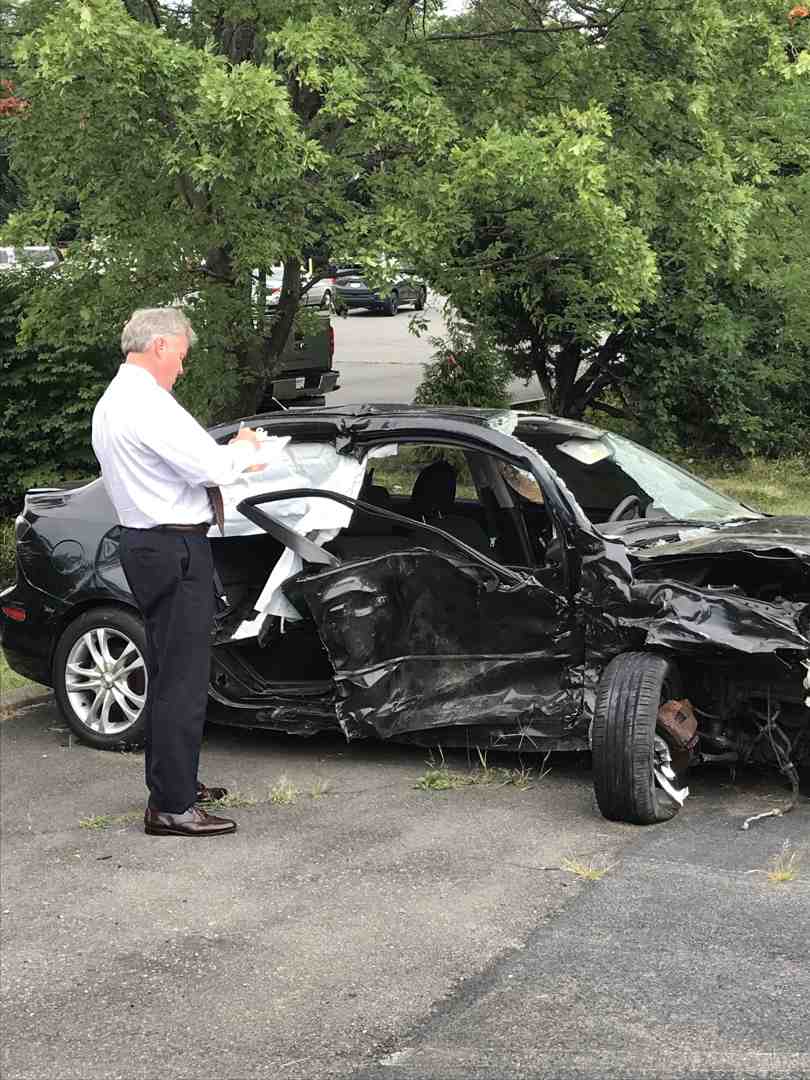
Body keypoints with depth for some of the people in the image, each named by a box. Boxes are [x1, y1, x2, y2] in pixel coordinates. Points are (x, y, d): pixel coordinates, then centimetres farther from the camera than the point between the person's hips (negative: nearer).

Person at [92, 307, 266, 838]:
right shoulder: (147, 403, -18)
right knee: (183, 680, -7)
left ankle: (174, 783, 29)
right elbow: (210, 466, -21)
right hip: (175, 549, -11)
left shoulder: (112, 402, 15)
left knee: (168, 674, 19)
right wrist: (244, 448, -1)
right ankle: (171, 807, -4)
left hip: (146, 543, 11)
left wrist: (230, 459, 13)